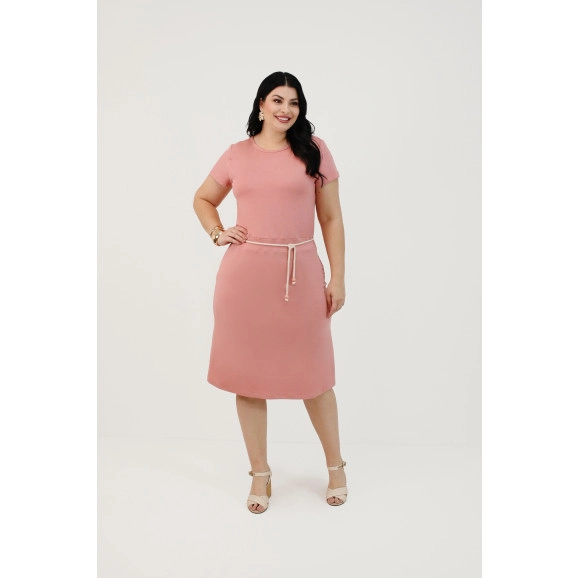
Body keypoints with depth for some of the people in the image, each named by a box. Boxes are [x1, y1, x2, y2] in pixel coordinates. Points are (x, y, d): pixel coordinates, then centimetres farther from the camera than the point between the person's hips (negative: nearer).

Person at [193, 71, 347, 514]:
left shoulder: (314, 150, 4)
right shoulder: (237, 155, 8)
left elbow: (331, 217, 4)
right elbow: (203, 199, 23)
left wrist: (338, 277, 0)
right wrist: (217, 233, 4)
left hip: (300, 273, -1)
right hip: (245, 273, 2)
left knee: (312, 373, 7)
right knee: (248, 374, 6)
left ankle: (335, 466, 30)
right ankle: (261, 474, 24)